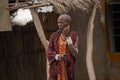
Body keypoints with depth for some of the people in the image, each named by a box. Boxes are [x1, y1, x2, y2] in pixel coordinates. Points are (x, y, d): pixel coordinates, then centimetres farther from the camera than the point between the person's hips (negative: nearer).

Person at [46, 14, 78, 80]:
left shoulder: (74, 35, 0)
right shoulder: (54, 36, 6)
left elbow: (75, 53, -10)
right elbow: (49, 52, 2)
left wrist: (68, 37, -15)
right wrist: (58, 57, -18)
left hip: (68, 68, -1)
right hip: (55, 69, 1)